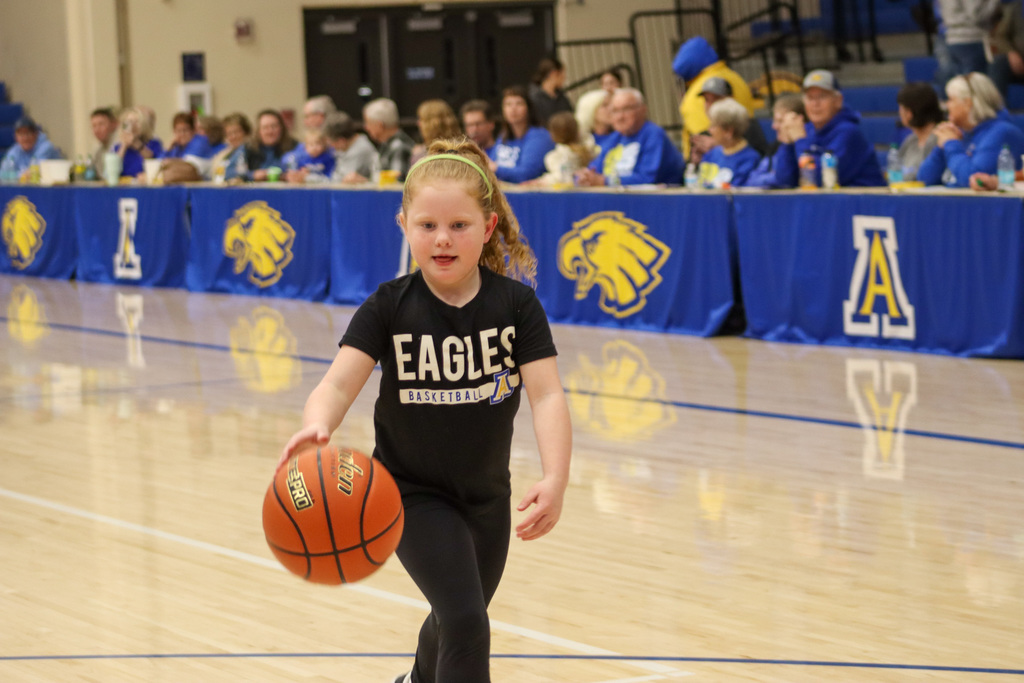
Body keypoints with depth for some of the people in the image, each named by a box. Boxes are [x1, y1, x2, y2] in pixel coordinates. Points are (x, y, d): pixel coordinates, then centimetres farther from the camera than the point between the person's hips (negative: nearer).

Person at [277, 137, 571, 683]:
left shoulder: (515, 303, -14)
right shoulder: (389, 307, -17)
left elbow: (546, 396, -21)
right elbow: (339, 383, -27)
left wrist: (555, 479, -36)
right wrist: (317, 425, -50)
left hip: (487, 492, 4)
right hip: (412, 493, -4)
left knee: (457, 618, 25)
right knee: (466, 623, -20)